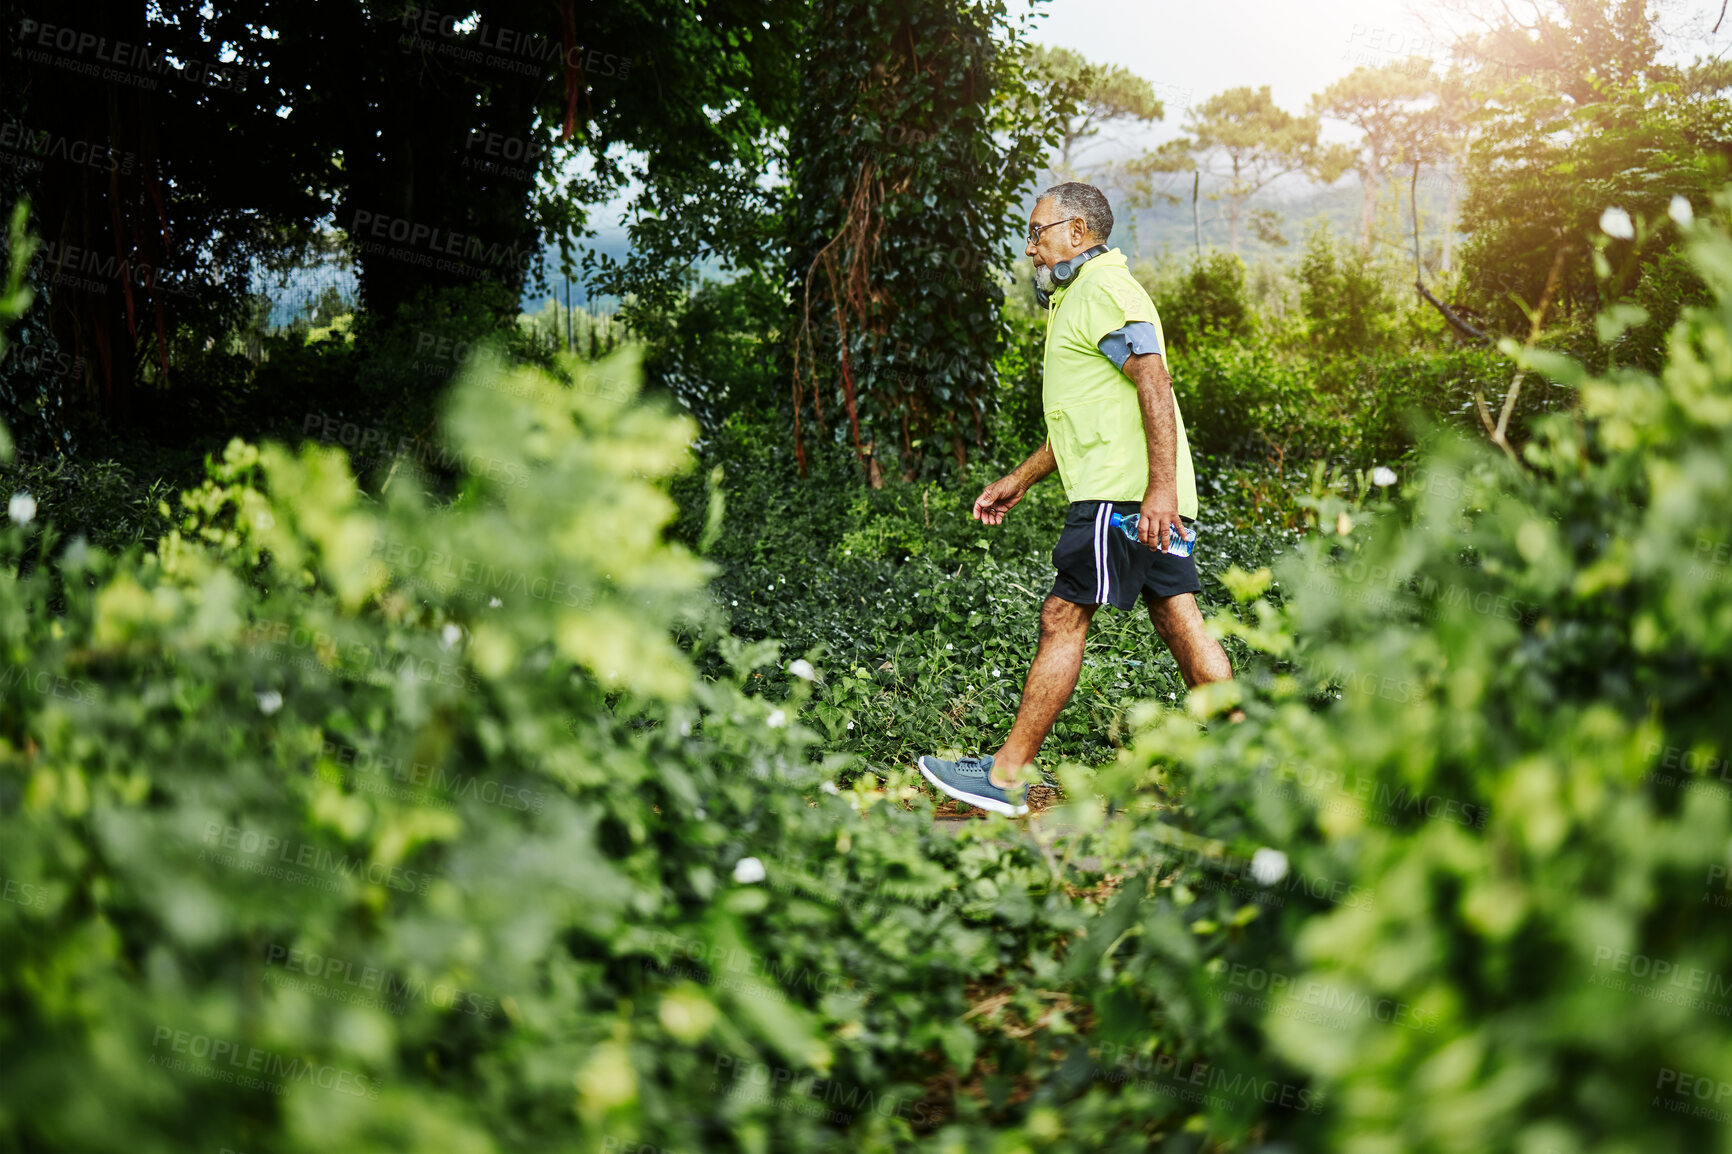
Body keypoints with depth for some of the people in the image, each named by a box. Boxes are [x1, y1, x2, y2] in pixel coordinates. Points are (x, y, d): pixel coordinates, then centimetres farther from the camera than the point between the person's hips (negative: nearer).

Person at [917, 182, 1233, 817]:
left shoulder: (1104, 289, -6)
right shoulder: (1078, 296, 27)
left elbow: (1155, 385, -19)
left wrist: (1160, 486, -27)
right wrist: (1018, 480, 29)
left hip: (1123, 492, -10)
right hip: (1147, 497, 10)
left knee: (1062, 619, -8)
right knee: (1179, 621, 7)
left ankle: (1007, 775, -4)